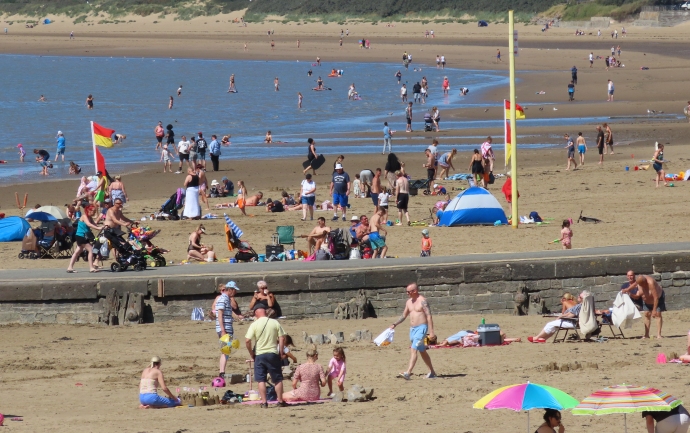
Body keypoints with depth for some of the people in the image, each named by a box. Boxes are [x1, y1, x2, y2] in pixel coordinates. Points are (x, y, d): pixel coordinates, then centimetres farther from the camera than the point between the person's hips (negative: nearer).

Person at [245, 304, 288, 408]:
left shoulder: (254, 325, -6)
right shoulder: (275, 323, -1)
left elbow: (247, 341, -11)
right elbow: (282, 338, -2)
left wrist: (251, 354, 1)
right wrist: (281, 353, 7)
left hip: (259, 354, -1)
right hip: (273, 353, 1)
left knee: (261, 380, 5)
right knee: (278, 379, 12)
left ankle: (264, 402, 1)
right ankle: (280, 401, 15)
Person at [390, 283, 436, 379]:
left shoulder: (422, 301, -11)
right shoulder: (409, 302, 13)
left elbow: (429, 316, -15)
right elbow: (404, 315, 23)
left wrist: (431, 331, -21)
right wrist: (395, 324, 13)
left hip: (421, 328, -9)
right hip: (412, 329, 9)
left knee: (413, 350, -19)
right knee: (422, 352, 15)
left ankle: (408, 373, -28)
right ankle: (432, 372, 26)